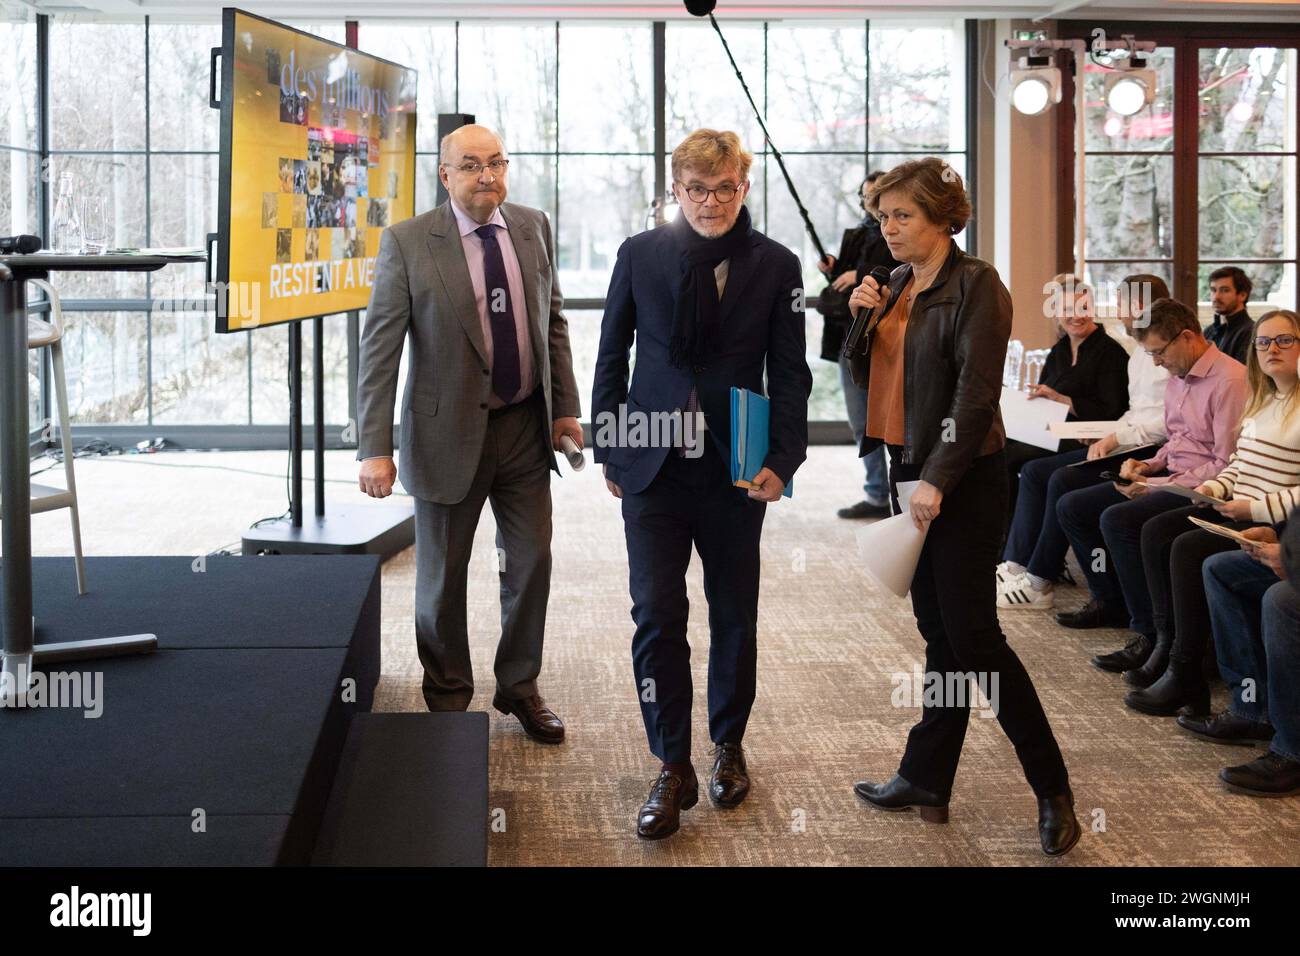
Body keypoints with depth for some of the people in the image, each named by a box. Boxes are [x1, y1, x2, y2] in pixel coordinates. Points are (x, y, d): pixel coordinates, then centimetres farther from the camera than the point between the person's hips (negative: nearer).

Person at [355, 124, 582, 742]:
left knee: (531, 564, 12)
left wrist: (565, 408, 6)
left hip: (526, 429, 4)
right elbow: (378, 350, -12)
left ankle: (520, 688, 31)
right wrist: (375, 449, -16)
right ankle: (448, 701, 28)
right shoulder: (407, 243, -11)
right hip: (449, 433, -4)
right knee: (442, 575, 10)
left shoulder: (534, 228, 2)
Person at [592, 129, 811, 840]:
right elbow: (612, 357, 7)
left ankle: (728, 746, 30)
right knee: (657, 618, -4)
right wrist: (608, 451, 5)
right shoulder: (640, 255, 1)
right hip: (654, 466, 0)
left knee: (734, 618, 11)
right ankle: (672, 769, 6)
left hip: (736, 471, 0)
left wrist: (783, 460, -9)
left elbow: (790, 374, 1)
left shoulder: (775, 266, 0)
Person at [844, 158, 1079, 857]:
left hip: (961, 481, -8)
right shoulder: (898, 286, 12)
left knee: (971, 634, -6)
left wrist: (937, 480, -20)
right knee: (938, 632, 12)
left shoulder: (974, 285, -13)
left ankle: (1052, 790, 5)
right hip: (910, 470, 8)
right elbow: (872, 380, 16)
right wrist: (862, 321, 0)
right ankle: (926, 781, 18)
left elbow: (976, 393, -18)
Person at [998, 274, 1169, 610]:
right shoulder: (1140, 355, 20)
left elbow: (1169, 422, -20)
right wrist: (1108, 439, 3)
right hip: (1123, 445, 11)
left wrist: (1117, 438, -16)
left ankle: (1039, 582, -15)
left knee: (1064, 480, -25)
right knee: (1034, 471, 1)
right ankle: (1016, 566, -4)